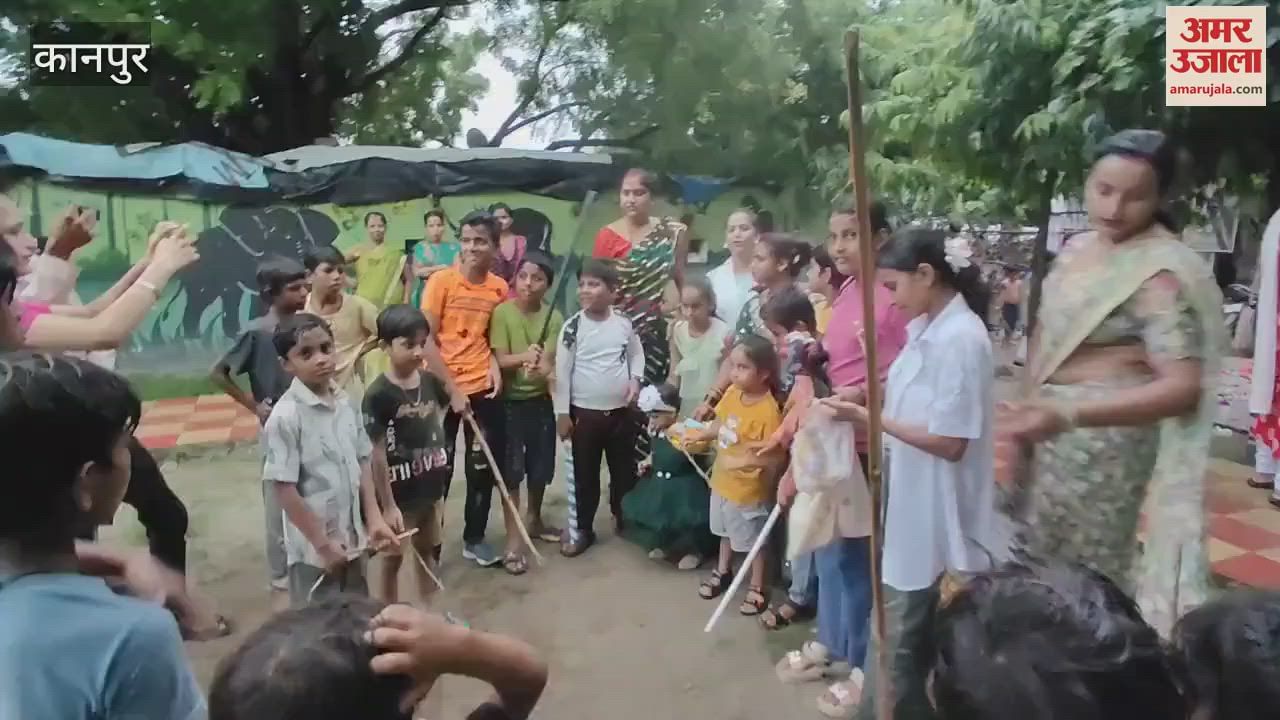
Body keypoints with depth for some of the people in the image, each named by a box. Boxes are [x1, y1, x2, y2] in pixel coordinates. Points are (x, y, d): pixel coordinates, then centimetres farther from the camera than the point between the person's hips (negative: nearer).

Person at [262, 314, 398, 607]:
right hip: (313, 546, -6)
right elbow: (284, 488, -18)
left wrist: (373, 518, 2)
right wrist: (322, 542, -15)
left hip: (352, 537, 6)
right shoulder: (286, 417, -20)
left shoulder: (346, 402, -1)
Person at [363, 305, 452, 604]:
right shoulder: (378, 394, -20)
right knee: (393, 558, 13)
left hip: (430, 489, 6)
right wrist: (388, 505, -17)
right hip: (398, 493, -6)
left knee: (427, 551, 21)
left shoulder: (431, 381, -4)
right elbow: (377, 454, -19)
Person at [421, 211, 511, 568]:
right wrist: (450, 387, -13)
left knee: (483, 466, 9)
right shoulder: (441, 280, -8)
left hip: (483, 388, 3)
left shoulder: (500, 288, 1)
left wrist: (496, 367, -7)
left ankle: (474, 538, 25)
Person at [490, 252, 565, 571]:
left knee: (540, 466, 14)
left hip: (541, 400, 3)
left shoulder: (553, 317, -5)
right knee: (512, 470, 1)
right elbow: (501, 359, -13)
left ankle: (535, 521, 37)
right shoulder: (502, 312, -10)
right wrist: (524, 356, -32)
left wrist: (541, 368, -36)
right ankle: (513, 539, 9)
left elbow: (549, 362, -14)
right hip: (510, 401, -3)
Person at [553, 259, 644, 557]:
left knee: (625, 470, 15)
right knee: (584, 475, 8)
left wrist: (635, 379, -6)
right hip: (584, 413, -2)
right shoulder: (572, 327, -10)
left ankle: (625, 519, 36)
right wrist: (562, 413, -9)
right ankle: (581, 529, 22)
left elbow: (637, 354, 13)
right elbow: (562, 371, -8)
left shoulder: (625, 324, -2)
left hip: (620, 412, 2)